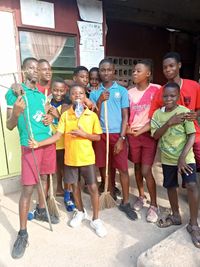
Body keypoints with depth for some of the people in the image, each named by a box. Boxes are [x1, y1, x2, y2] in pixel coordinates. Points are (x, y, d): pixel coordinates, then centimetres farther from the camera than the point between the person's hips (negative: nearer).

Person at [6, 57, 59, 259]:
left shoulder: (41, 94, 12)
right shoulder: (14, 92, -7)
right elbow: (9, 126, -9)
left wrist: (49, 117, 1)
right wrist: (16, 112, -30)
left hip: (48, 142, 7)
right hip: (30, 145, -6)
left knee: (44, 177, 18)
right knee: (28, 188, -5)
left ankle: (41, 211, 39)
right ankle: (22, 233, 8)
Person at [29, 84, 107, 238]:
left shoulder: (92, 115, -4)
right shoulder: (65, 115, -1)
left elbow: (98, 137, 0)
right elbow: (57, 136, -6)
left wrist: (83, 134, -17)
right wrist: (39, 144, -17)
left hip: (87, 157, -1)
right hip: (70, 158, 2)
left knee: (93, 187, 1)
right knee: (75, 185, 15)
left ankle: (96, 219, 19)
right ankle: (80, 212, 39)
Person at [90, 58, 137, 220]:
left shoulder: (122, 91, 1)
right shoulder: (94, 93, 7)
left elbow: (125, 117, -2)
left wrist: (121, 138, -9)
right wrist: (100, 101, -12)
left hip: (117, 134, -2)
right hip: (101, 134, 3)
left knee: (123, 169, -1)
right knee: (105, 167, 11)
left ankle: (125, 202, 13)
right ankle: (110, 196, 30)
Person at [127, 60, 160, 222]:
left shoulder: (156, 90, -6)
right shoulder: (130, 92, 6)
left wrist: (143, 129, -16)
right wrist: (127, 129, -6)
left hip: (149, 134, -4)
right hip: (133, 134, 4)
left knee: (146, 171, -7)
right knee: (137, 167, 13)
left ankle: (154, 205, 11)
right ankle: (141, 196, 33)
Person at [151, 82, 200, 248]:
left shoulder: (184, 112, -10)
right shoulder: (158, 114, 0)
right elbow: (155, 135, -5)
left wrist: (182, 157, -20)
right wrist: (169, 123, -20)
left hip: (185, 157, -4)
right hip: (167, 158, 4)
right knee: (171, 186, 14)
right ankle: (176, 216, 36)